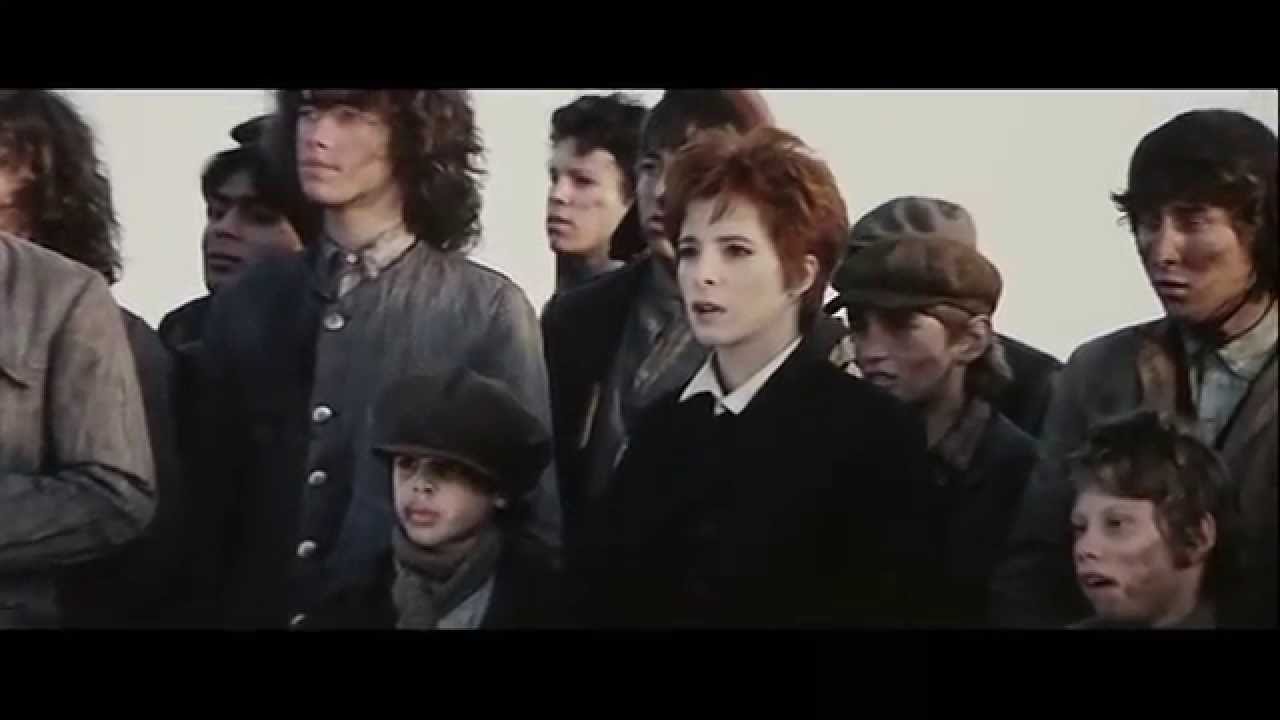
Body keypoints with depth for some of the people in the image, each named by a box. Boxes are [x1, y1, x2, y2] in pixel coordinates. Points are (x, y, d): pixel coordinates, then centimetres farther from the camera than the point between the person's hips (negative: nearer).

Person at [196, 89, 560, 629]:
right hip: (259, 613, 3)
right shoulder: (244, 304, 3)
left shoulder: (487, 311, -8)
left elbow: (538, 522, -5)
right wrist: (211, 611, 3)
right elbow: (214, 506, 8)